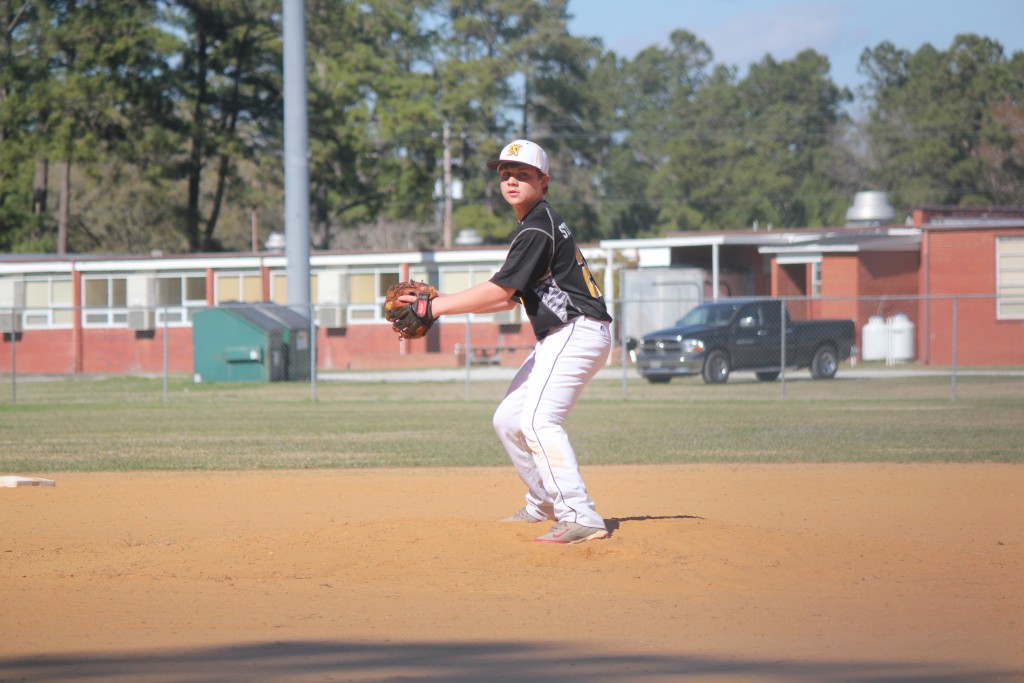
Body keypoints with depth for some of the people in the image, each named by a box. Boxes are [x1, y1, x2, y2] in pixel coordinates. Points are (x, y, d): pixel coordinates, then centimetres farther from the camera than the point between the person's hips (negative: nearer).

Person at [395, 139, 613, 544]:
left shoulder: (539, 228, -14)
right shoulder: (529, 228, 19)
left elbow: (500, 290, -18)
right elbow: (510, 298, 21)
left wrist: (435, 306, -14)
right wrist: (443, 306, 14)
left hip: (578, 331, -11)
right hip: (557, 340, 11)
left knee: (537, 420, -25)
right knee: (509, 419, 18)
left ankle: (581, 517, -34)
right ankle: (543, 504, 30)